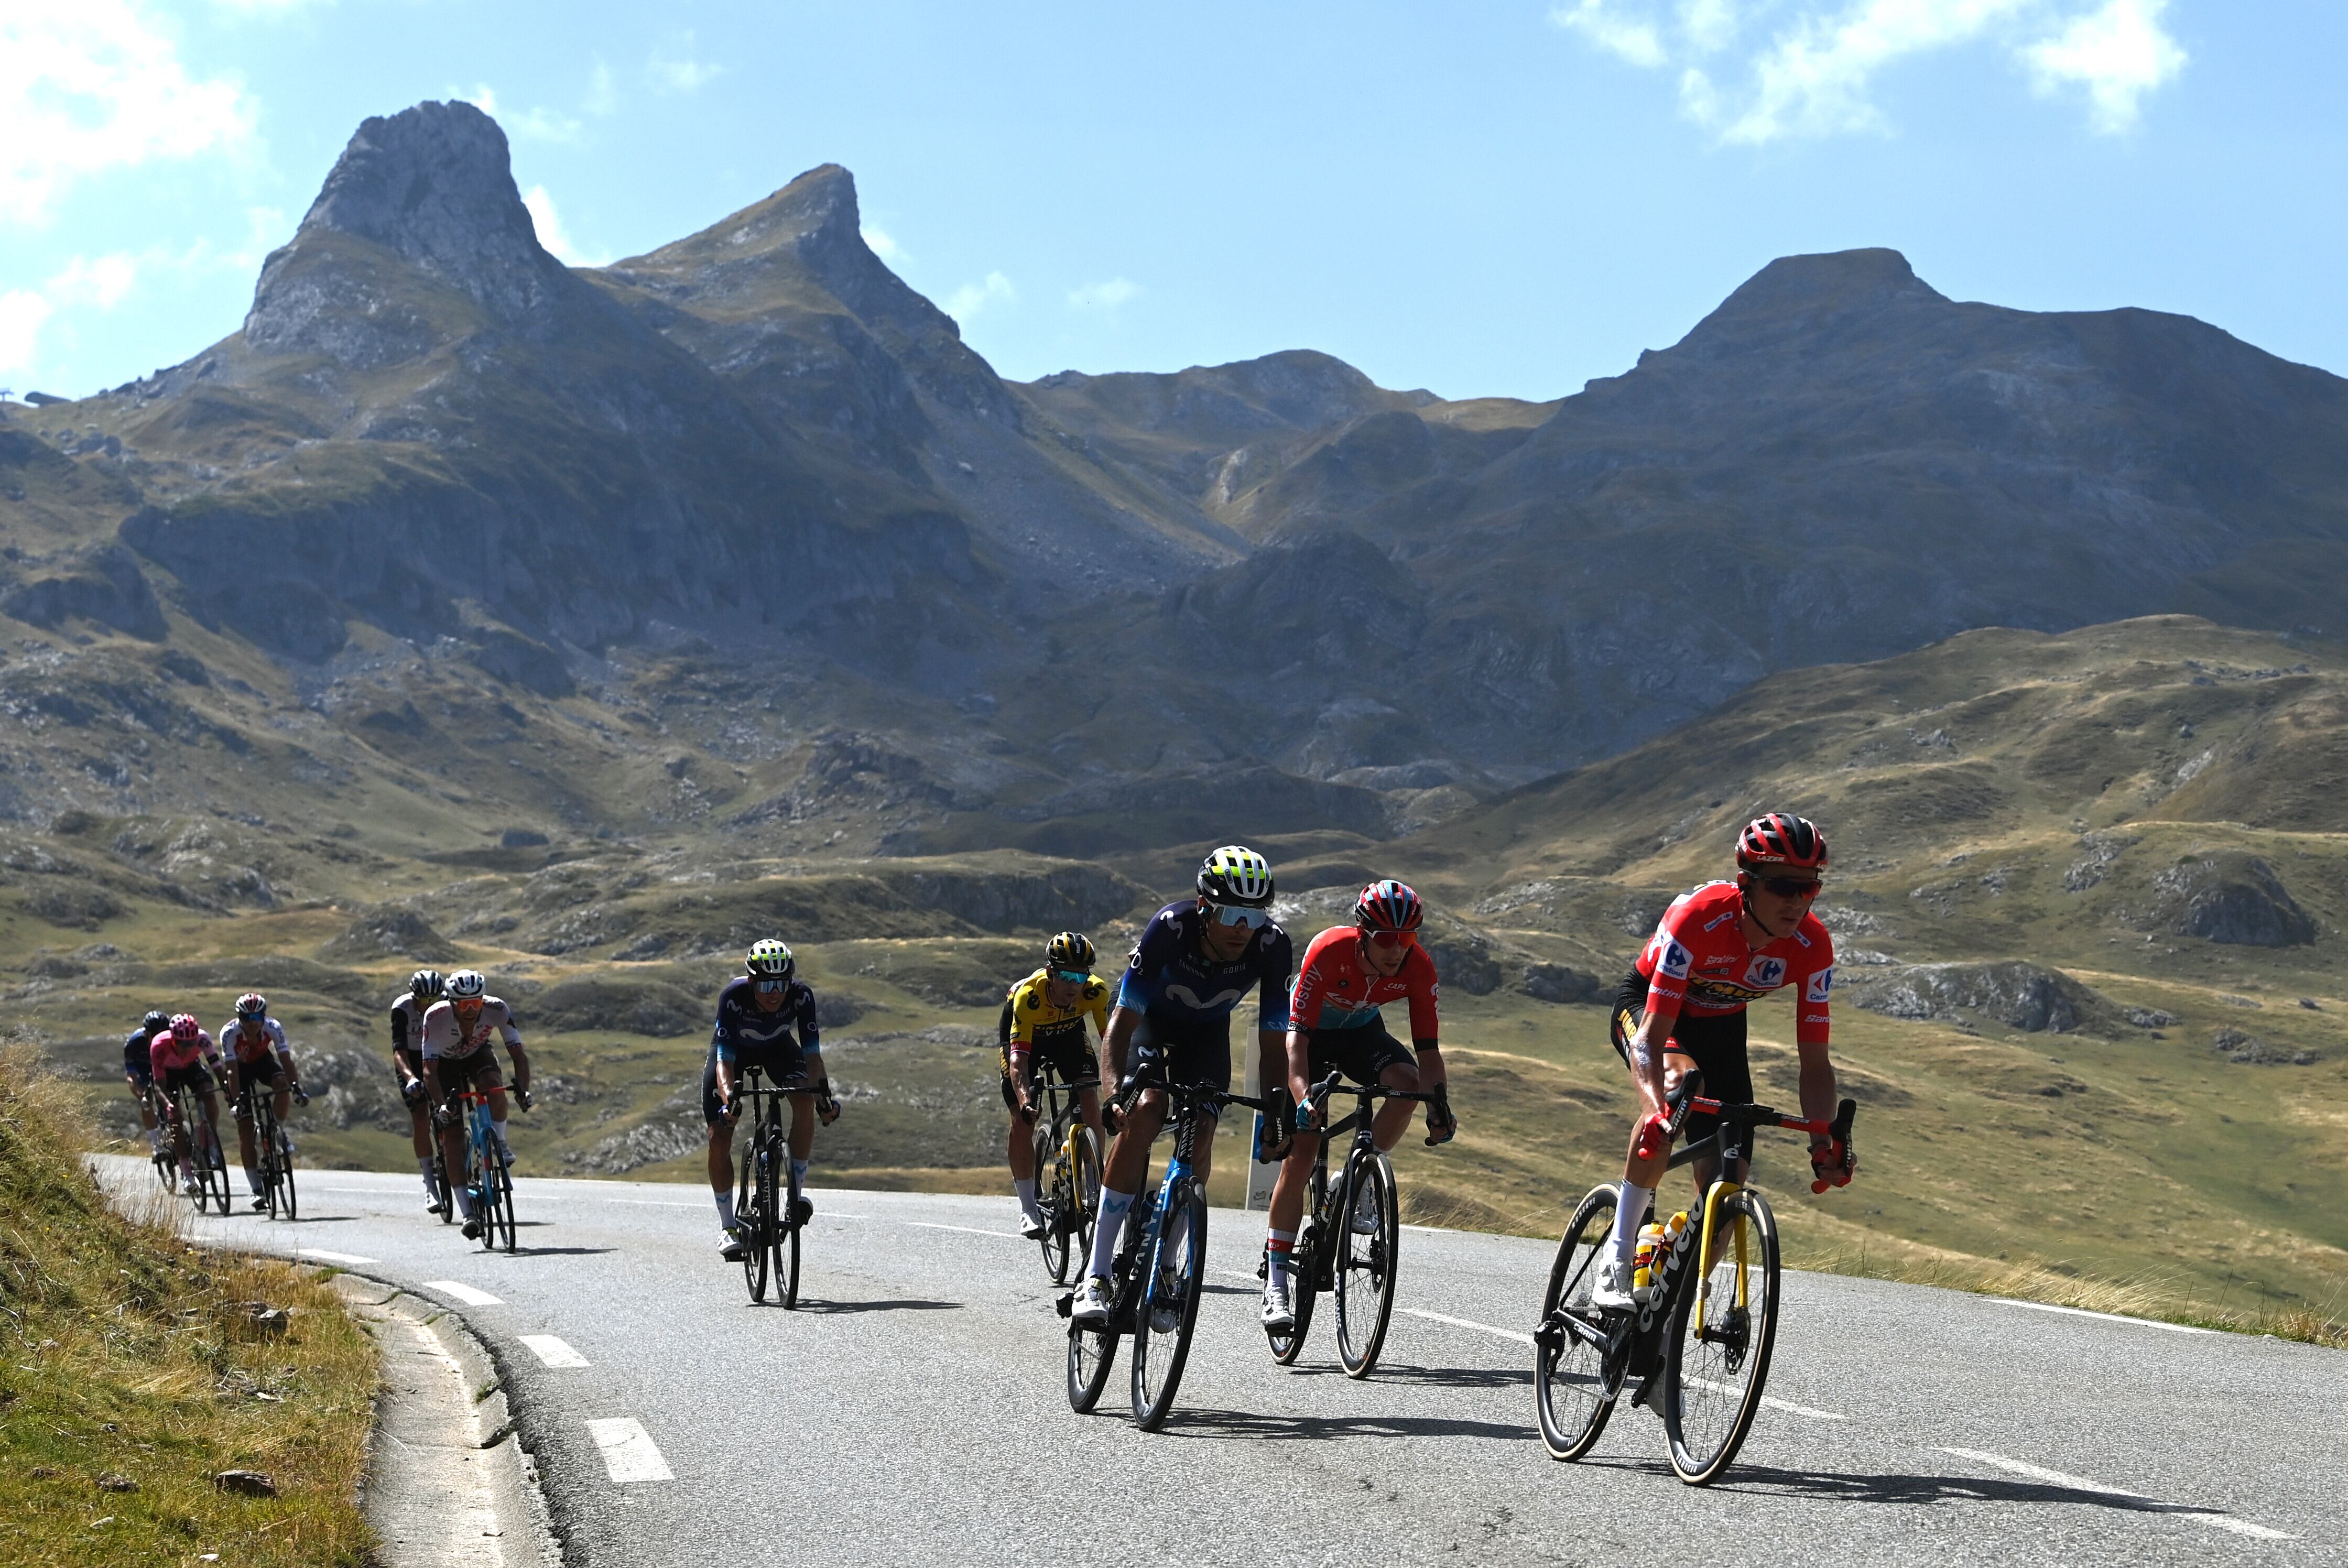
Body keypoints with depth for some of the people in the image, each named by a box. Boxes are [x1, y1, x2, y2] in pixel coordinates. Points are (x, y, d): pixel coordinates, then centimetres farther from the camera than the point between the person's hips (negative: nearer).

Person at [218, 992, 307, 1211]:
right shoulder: (229, 1033, -32)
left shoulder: (273, 1028, -28)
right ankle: (256, 1190, -8)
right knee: (245, 1127, -10)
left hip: (263, 1060, 2)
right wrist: (237, 1100, -41)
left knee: (282, 1084, -34)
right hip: (240, 1066, -2)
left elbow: (286, 1059, -31)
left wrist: (297, 1087, -43)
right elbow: (232, 1070, -34)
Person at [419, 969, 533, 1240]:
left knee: (493, 1086, -36)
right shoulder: (436, 1017, -35)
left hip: (479, 1054, 1)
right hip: (446, 1063, -1)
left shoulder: (497, 1010, -31)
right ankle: (468, 1214, -8)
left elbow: (519, 1054, -29)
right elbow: (429, 1070, -36)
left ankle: (500, 1144, -10)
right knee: (452, 1137, -12)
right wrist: (441, 1106, -50)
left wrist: (523, 1089, -46)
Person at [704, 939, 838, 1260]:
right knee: (719, 1137, -11)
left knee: (805, 1101, -27)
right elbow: (725, 1060, -40)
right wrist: (728, 1098, -57)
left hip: (778, 1046, 1)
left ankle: (796, 1191, -14)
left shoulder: (801, 996, -33)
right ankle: (727, 1226, 3)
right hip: (734, 1048, -1)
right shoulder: (734, 996, -38)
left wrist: (823, 1093, -47)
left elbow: (812, 1053, -32)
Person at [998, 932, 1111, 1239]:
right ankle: (1028, 1209, 0)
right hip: (1023, 1031, -2)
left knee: (1090, 1101, -16)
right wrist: (1024, 1100, -59)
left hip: (1068, 1030, 2)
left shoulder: (1096, 991, -33)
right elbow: (1018, 1057, -45)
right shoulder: (1028, 995, -41)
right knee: (1022, 1118, -10)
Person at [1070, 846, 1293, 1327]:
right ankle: (1096, 1278, -24)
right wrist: (1116, 1090, -48)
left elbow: (1274, 1042, -21)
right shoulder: (1170, 928, -37)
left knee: (1200, 1143, -12)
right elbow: (1121, 1022, -34)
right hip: (1150, 1021, -3)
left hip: (1207, 1033, 3)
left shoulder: (1272, 946, -30)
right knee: (1143, 1118, -24)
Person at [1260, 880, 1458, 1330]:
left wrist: (1438, 1103, -37)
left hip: (1361, 1031, 3)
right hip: (1311, 1031, -3)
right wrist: (1303, 1096, -51)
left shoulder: (1418, 967, -25)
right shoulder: (1328, 952, -35)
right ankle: (1276, 1279, -6)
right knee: (1302, 1150, -13)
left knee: (1408, 1084, -29)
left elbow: (1427, 1048, -21)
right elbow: (1296, 1036, -37)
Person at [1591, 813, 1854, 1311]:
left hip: (1722, 1027, 4)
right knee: (1678, 1083, -38)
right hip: (1647, 1006, -4)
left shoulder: (1812, 948, -25)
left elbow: (1815, 1062, -20)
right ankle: (1617, 1262, -31)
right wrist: (1658, 1110, -57)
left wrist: (1825, 1143, -34)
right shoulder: (1698, 918, -37)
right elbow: (1654, 1035, -41)